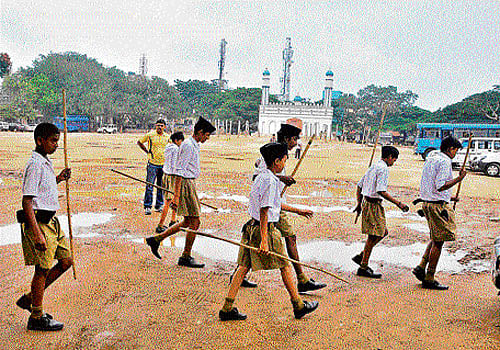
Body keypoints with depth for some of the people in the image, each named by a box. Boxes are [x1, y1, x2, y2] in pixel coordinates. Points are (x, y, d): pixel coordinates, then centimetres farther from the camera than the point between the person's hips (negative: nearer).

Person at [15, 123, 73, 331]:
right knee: (43, 269, 0)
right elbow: (27, 201, -21)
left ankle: (29, 299, 25)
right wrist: (37, 234, -25)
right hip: (38, 222, -9)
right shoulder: (35, 164, -17)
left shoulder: (45, 162, 12)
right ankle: (36, 318, 16)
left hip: (51, 220, 9)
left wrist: (58, 179, 10)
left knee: (66, 261, 12)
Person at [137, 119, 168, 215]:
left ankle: (159, 205, 19)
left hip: (163, 164, 3)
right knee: (149, 186, -4)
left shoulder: (167, 137, 6)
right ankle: (147, 206, 3)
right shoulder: (150, 135, -2)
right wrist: (147, 151, 4)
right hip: (152, 164, -3)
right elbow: (139, 142, 11)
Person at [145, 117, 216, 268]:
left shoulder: (193, 145, 16)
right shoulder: (188, 145, -16)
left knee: (187, 222, 13)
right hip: (185, 184, -10)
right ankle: (186, 257, 7)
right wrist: (176, 196, -25)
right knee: (195, 222, -4)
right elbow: (179, 171, -21)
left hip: (188, 183, 10)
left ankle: (156, 239, 21)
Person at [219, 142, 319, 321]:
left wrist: (298, 211, 35)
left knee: (244, 266, 8)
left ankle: (227, 308, 9)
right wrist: (264, 241, -24)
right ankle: (299, 306, 21)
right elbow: (264, 211, -22)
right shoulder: (270, 180, -17)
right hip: (265, 228, -9)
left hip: (252, 226, 9)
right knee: (285, 266, 7)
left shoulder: (261, 177, 14)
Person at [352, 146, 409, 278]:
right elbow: (381, 191, -23)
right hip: (373, 204, -10)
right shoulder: (383, 168, -13)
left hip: (366, 202, 10)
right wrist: (398, 203, -19)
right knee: (373, 236, -2)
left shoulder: (373, 167, 16)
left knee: (383, 232, 17)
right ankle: (363, 268, 6)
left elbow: (359, 185, 19)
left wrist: (359, 204, 25)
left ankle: (361, 256, 19)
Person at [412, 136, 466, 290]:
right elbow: (440, 186, -22)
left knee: (435, 239, 19)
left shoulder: (430, 159, 15)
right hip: (438, 205, -9)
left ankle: (421, 268, 14)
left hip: (427, 202, 9)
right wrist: (458, 179, -15)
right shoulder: (445, 162, -14)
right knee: (438, 242, -1)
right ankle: (429, 279, 5)